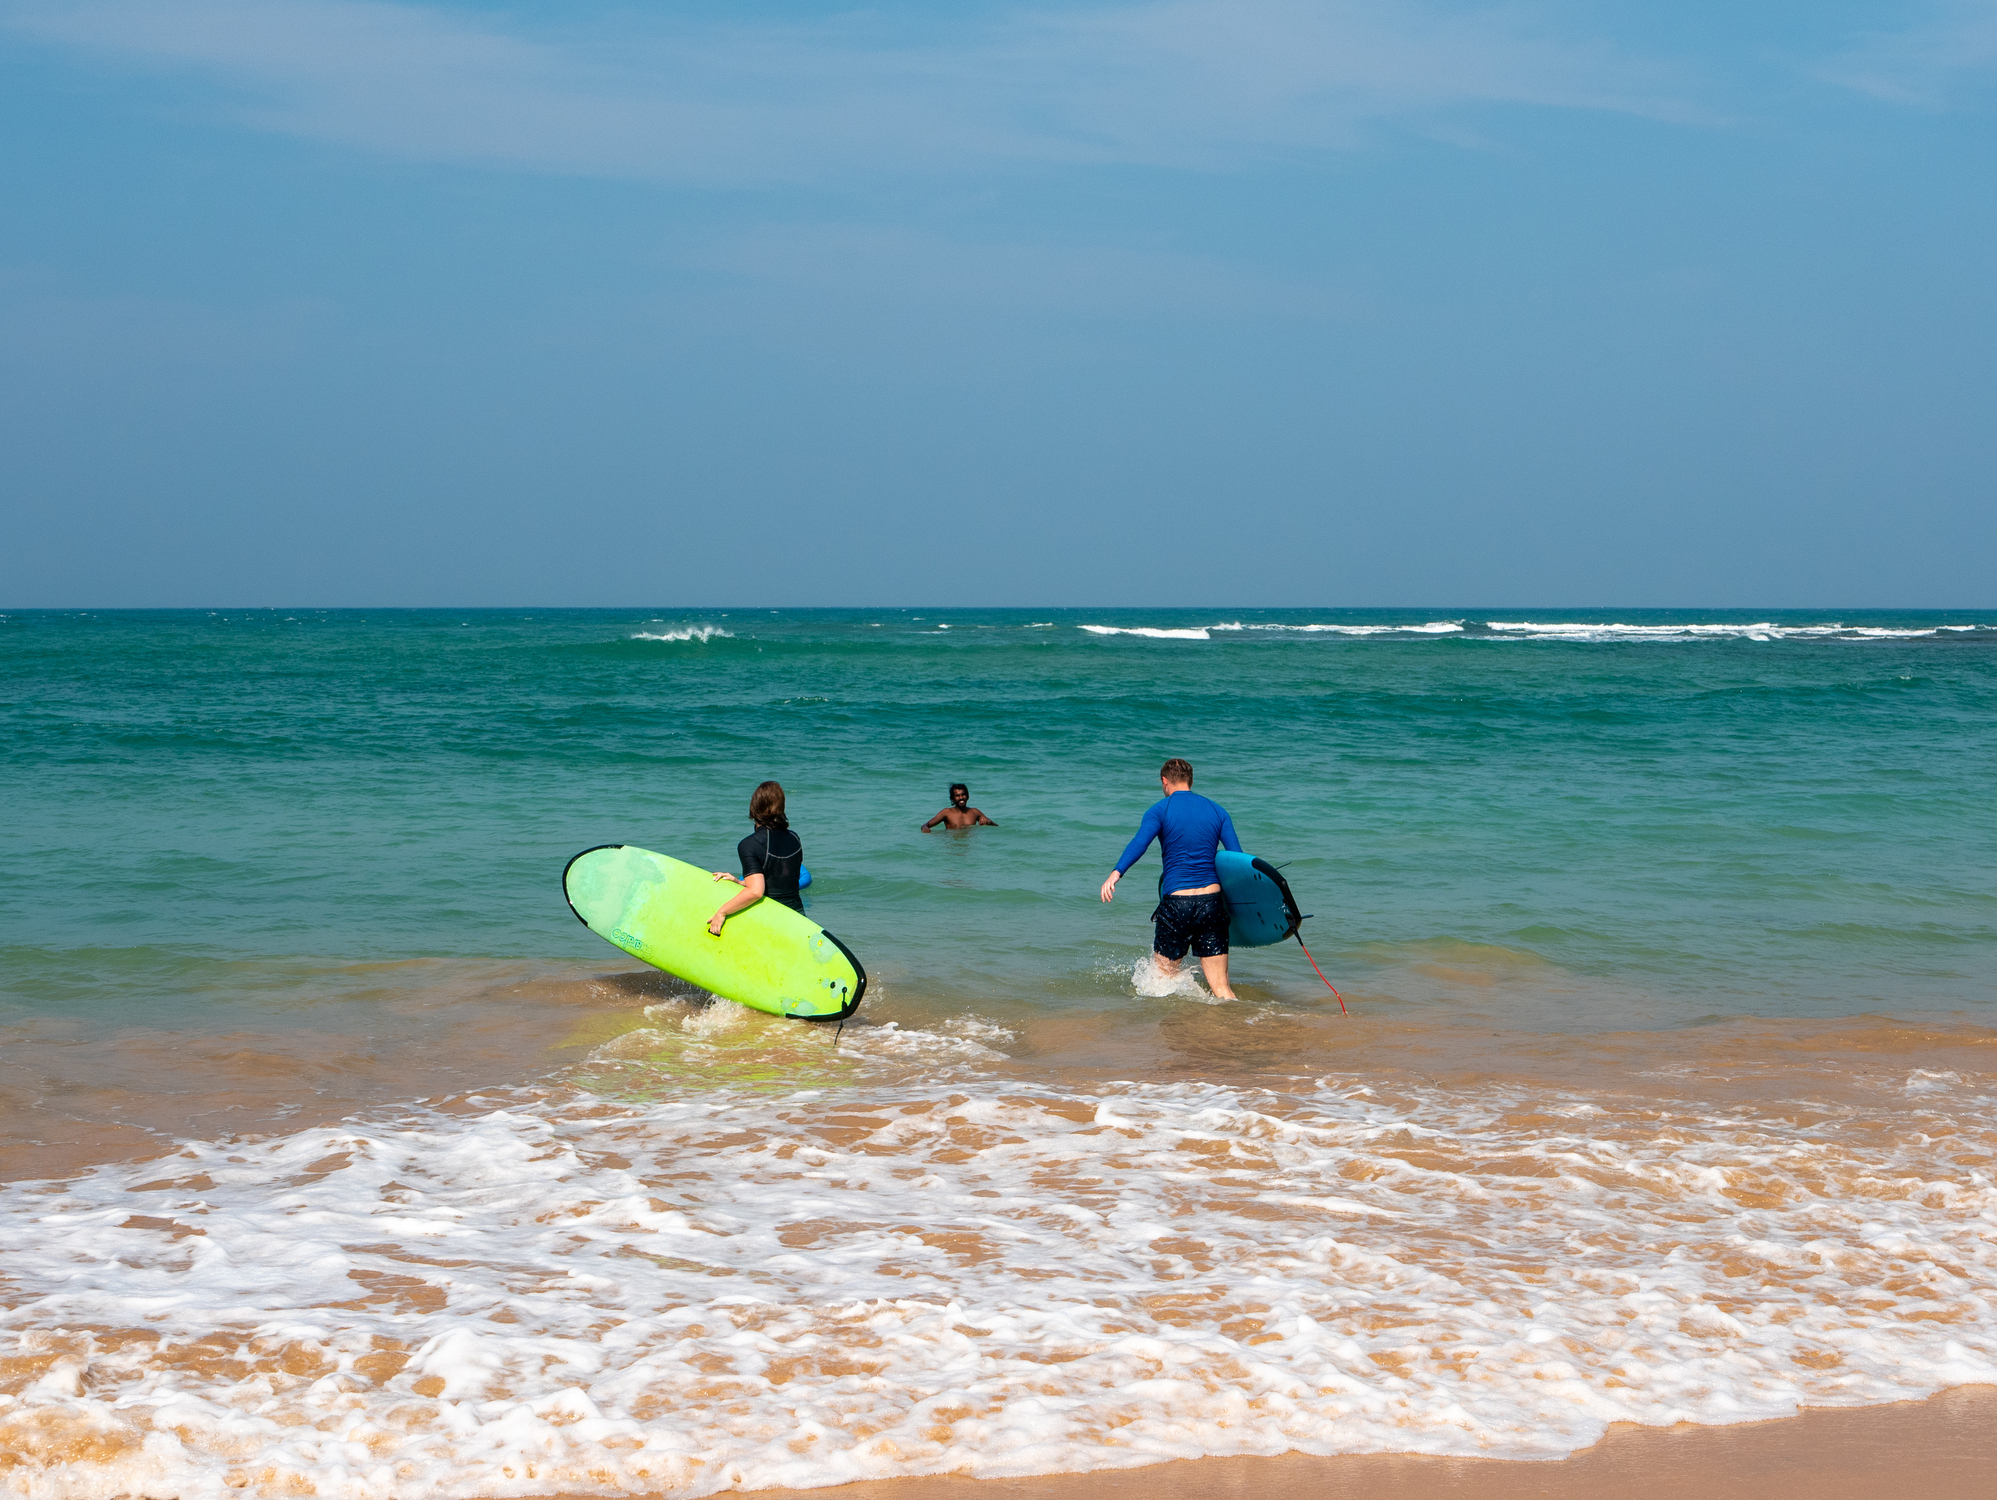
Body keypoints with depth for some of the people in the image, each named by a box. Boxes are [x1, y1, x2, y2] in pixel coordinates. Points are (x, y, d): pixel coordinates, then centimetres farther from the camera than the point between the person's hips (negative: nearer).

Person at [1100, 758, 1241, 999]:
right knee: (1221, 989, 3)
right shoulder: (1218, 811, 12)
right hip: (1212, 902, 3)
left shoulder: (1160, 810, 3)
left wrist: (1116, 873, -29)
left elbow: (1140, 842, -17)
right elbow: (1239, 859, 5)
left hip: (1176, 902, -3)